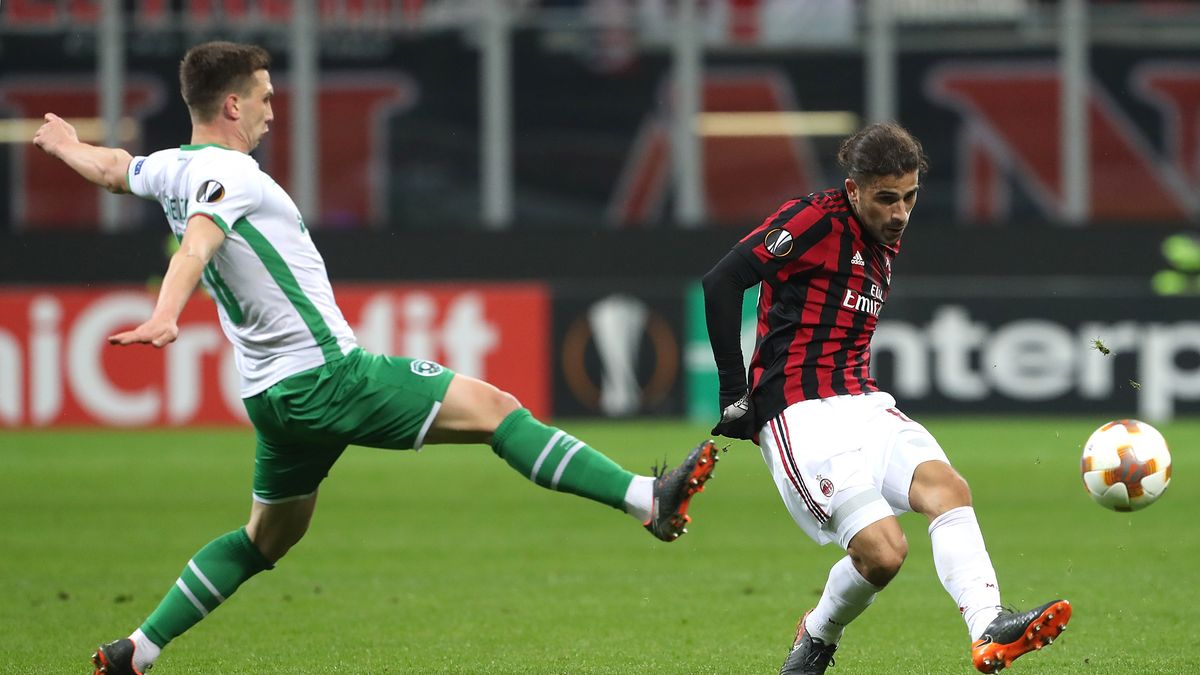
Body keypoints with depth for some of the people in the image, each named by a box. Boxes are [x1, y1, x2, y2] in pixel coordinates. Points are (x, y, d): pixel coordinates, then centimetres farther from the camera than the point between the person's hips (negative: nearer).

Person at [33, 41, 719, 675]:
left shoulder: (172, 168, 11)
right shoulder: (227, 172, -16)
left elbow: (112, 167, 32)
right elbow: (199, 241, -35)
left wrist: (67, 144, 55)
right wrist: (166, 317, -53)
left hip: (277, 396, 9)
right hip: (328, 372, -9)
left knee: (269, 537, 21)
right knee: (494, 407, -8)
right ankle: (650, 499, -14)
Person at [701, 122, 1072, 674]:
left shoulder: (886, 239, 18)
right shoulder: (816, 219, -9)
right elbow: (721, 282, -16)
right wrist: (733, 393, -13)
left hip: (864, 403, 8)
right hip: (801, 415, -8)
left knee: (945, 485, -22)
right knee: (882, 550, -21)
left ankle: (989, 629, -37)